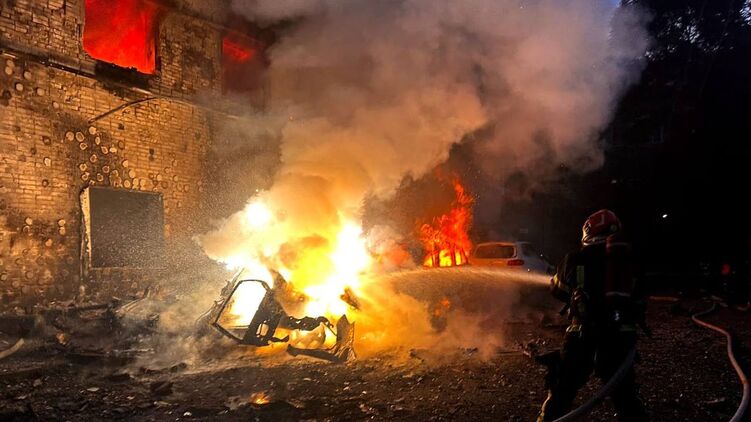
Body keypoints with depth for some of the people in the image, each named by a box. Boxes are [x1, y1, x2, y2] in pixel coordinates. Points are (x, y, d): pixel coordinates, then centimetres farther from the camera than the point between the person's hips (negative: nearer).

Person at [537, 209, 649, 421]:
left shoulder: (577, 258, 2)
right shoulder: (628, 259, 11)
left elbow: (557, 289, 17)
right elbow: (638, 298, 16)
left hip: (584, 332, -3)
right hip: (621, 334, 3)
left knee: (562, 391, 7)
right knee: (625, 394, 19)